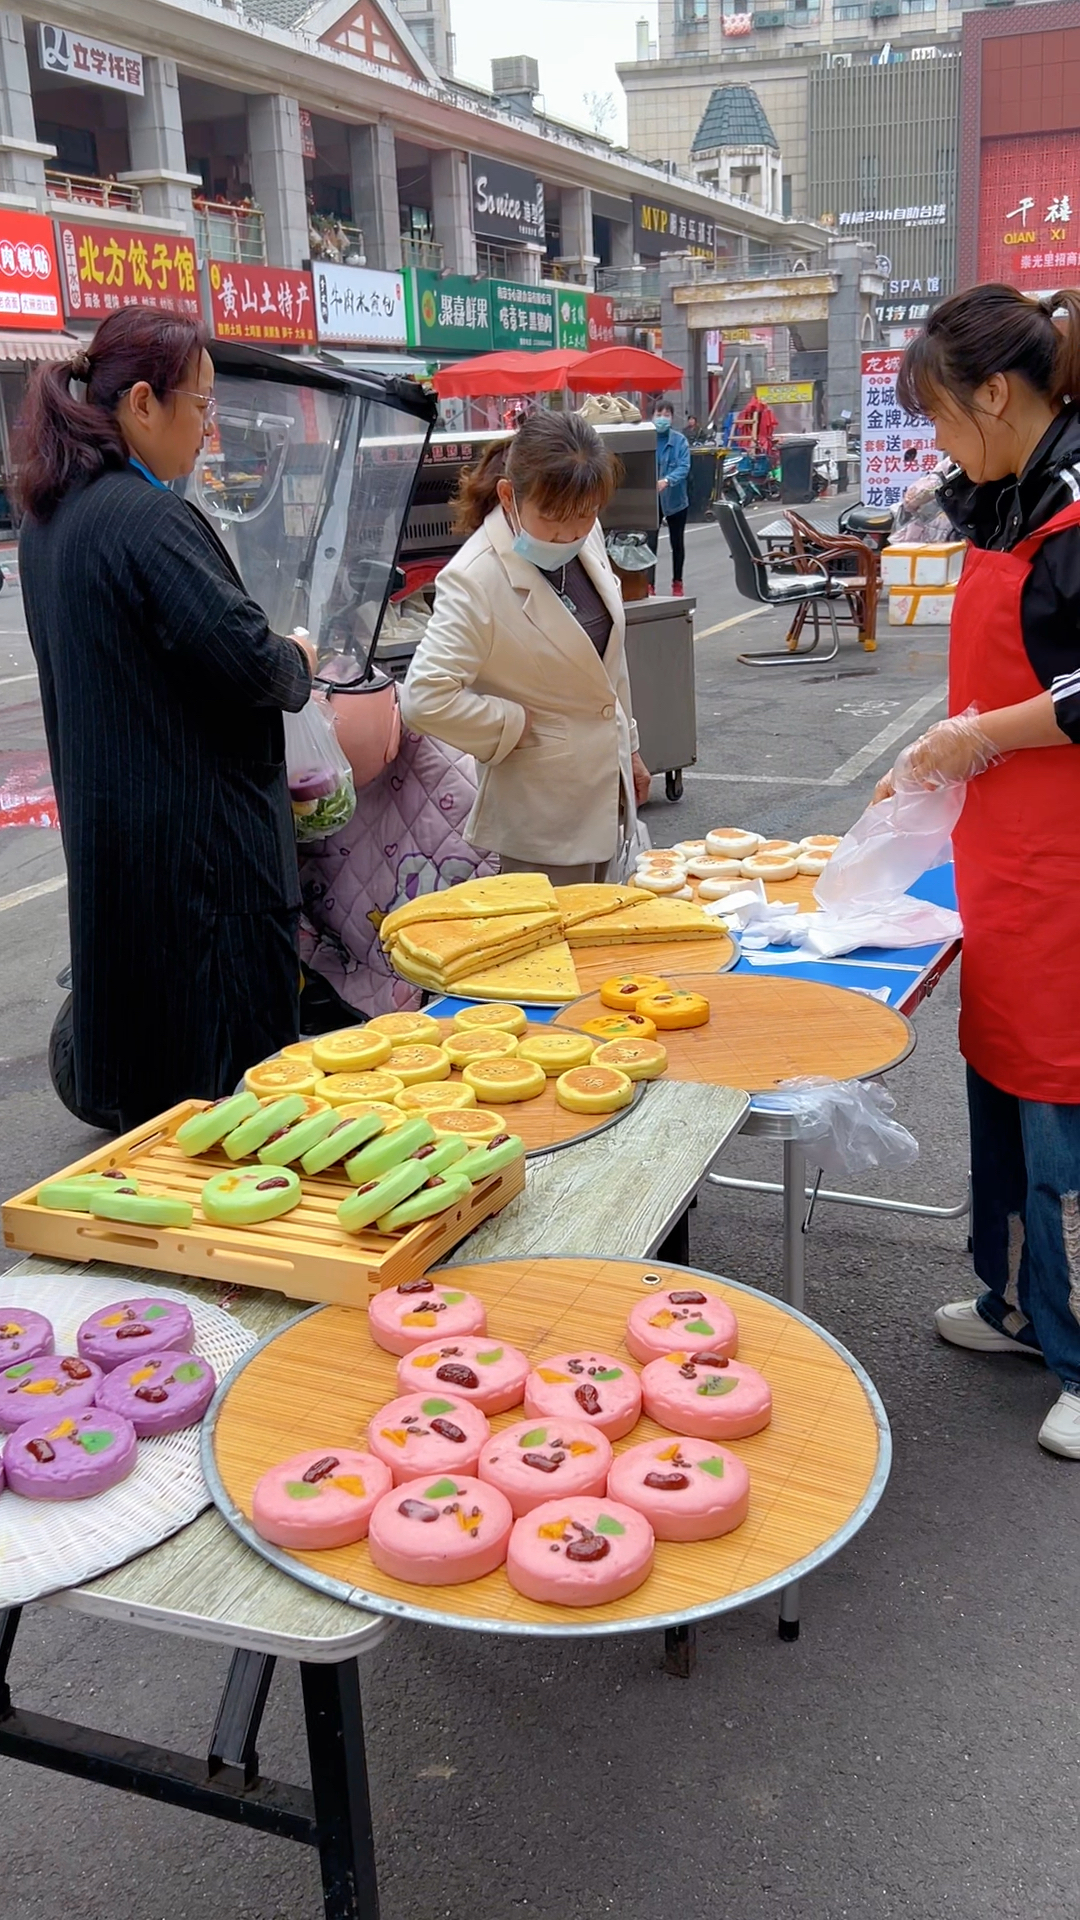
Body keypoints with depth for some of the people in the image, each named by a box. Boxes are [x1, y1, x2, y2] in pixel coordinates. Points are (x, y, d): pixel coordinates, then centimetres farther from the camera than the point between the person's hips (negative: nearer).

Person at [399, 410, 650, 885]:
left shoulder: (586, 538, 0)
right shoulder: (475, 579, -23)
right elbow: (424, 699, -31)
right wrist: (519, 726, -19)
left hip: (604, 788, 8)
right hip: (544, 810, -7)